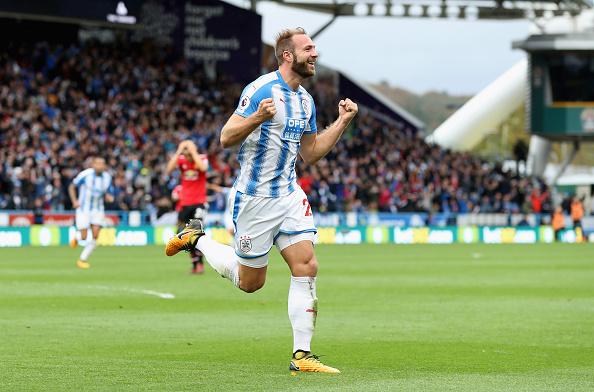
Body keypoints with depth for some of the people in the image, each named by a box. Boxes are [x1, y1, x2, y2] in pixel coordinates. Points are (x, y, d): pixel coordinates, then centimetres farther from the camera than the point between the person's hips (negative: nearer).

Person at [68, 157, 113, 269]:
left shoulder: (107, 178, -2)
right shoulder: (85, 175, -15)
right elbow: (72, 187, -3)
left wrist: (109, 198, -14)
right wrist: (74, 201, -16)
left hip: (98, 210, 3)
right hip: (83, 209, -3)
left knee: (95, 236, -10)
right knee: (84, 237, -9)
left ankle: (82, 259, 5)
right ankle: (76, 237, 28)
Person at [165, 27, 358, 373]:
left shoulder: (305, 100, 10)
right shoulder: (261, 90, -15)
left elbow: (310, 153, 18)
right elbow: (226, 138, -16)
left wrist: (343, 122, 8)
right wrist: (258, 118, -34)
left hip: (290, 195, 7)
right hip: (255, 198, -7)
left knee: (307, 267, -7)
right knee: (250, 282, 6)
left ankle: (302, 355, -3)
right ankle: (196, 238, 31)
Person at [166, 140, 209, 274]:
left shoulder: (202, 158, -5)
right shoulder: (181, 160, 0)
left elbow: (203, 168, -29)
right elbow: (169, 169, -18)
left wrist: (193, 152, -23)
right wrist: (178, 152, -20)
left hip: (199, 202, -4)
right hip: (184, 203, 4)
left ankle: (200, 263, -15)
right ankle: (194, 264, 17)